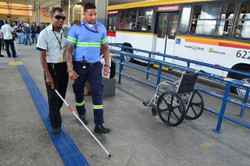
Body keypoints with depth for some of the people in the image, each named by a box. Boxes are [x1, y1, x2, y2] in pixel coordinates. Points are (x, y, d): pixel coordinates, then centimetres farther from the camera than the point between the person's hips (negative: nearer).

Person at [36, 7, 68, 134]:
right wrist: (48, 75, -15)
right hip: (51, 67, -4)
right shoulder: (44, 33, -11)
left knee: (61, 95, 15)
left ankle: (53, 114, 41)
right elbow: (42, 56, -12)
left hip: (63, 67, 5)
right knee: (53, 96, -3)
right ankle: (56, 125, 8)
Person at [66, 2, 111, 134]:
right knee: (79, 91, 13)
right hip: (79, 66, -1)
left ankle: (99, 125, 4)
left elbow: (105, 47, 11)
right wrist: (70, 69, -13)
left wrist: (107, 65, 5)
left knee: (97, 93, -3)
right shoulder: (75, 28, -6)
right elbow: (69, 49, -7)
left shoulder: (101, 28, 4)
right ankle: (81, 114, 39)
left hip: (95, 66, 2)